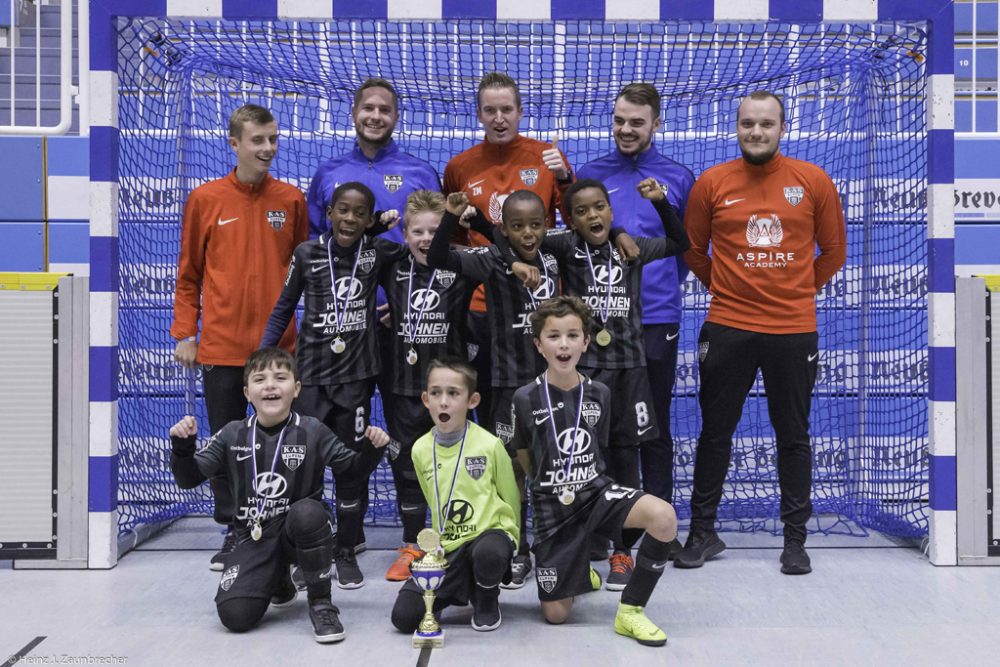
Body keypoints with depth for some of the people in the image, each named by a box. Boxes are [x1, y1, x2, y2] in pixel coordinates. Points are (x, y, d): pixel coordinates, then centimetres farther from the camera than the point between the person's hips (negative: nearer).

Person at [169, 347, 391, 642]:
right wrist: (182, 446, -15)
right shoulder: (232, 435, 0)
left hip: (302, 532, -2)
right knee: (234, 616, -17)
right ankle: (278, 580, 22)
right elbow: (189, 479, 4)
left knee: (306, 511, -37)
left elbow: (354, 466, 0)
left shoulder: (312, 432, -6)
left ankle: (321, 602, -15)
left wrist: (372, 447, -21)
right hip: (254, 538, 2)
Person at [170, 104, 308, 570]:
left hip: (279, 346, 0)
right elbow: (189, 274, 6)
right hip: (221, 346, 0)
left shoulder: (291, 200, 4)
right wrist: (184, 332, 0)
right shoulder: (205, 200, 2)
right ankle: (234, 533, 22)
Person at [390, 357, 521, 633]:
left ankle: (487, 600, -3)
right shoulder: (421, 450, 0)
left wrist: (507, 540, 6)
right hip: (447, 547, 3)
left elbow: (511, 498, 1)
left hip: (488, 532, -3)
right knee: (404, 616, -12)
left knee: (488, 553, -41)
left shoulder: (490, 445, -12)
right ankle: (462, 587, 18)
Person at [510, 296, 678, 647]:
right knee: (556, 614, 0)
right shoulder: (525, 399, -10)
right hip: (552, 505, -2)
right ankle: (578, 568, 36)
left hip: (596, 489, 2)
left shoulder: (599, 393, -2)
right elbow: (523, 459, 4)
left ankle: (630, 610, -9)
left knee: (664, 518, -29)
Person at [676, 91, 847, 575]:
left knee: (793, 436, 9)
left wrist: (796, 293, 12)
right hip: (727, 329, 0)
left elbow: (833, 252, 11)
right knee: (715, 432, 7)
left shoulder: (813, 181, 1)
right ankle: (702, 531, 22)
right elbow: (693, 250, 12)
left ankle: (795, 539, 22)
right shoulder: (712, 183, 1)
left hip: (795, 329, 0)